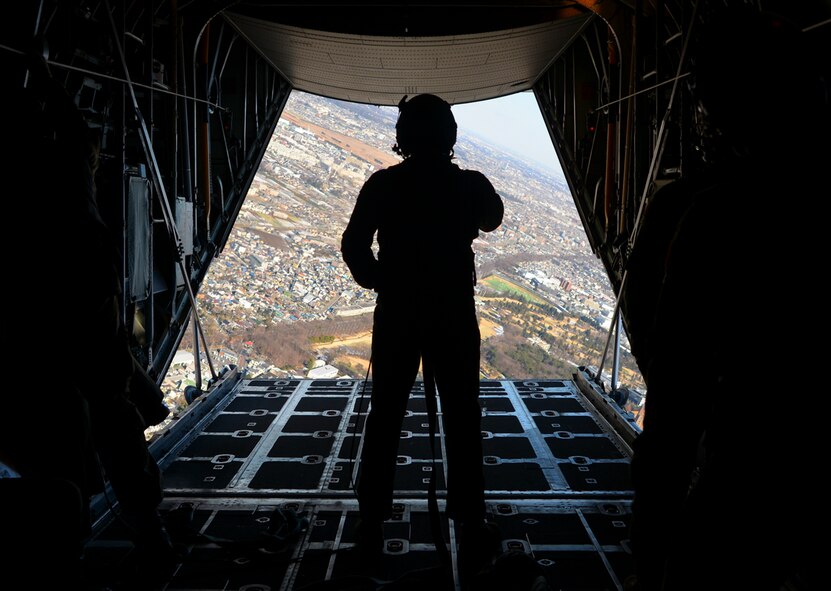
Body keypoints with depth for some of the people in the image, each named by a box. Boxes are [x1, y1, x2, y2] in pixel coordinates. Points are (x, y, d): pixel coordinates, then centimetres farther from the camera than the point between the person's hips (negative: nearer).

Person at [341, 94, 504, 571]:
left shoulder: (384, 184, -6)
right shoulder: (469, 184, -4)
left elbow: (354, 245, -8)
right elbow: (493, 220, 18)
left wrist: (376, 281, 9)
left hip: (397, 313, 1)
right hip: (454, 314, 0)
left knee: (385, 418, 10)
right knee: (462, 420, 9)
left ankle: (373, 519, 16)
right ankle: (470, 518, 15)